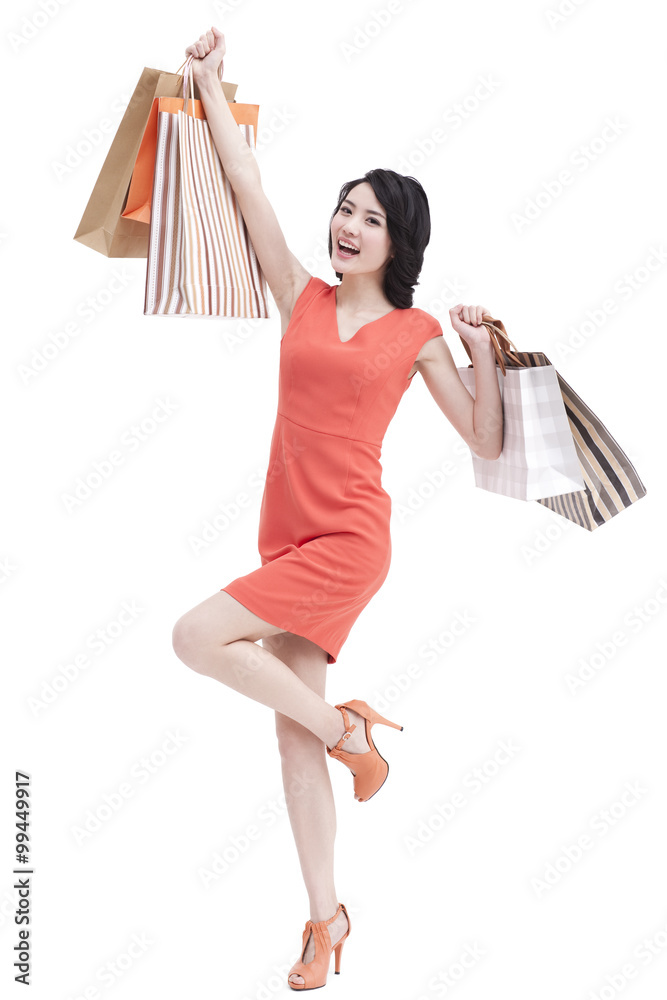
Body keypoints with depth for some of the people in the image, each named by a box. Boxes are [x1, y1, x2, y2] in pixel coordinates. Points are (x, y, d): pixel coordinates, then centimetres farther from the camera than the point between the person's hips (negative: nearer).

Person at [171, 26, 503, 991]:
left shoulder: (417, 331, 1)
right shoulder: (303, 298, 8)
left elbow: (486, 441, 4)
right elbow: (246, 181, 7)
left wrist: (485, 349, -7)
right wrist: (211, 81, 8)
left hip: (350, 540, -4)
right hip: (287, 537, 4)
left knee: (196, 637, -20)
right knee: (294, 729, 6)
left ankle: (348, 729, 0)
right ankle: (327, 919, 19)